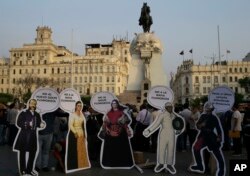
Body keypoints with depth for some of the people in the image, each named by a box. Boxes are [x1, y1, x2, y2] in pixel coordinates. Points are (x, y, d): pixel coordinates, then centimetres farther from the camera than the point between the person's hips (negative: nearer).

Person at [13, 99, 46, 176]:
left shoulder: (37, 114, 10)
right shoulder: (23, 113, -6)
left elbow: (39, 123, 14)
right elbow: (18, 123, -12)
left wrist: (41, 124, -8)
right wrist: (28, 124, -22)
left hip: (33, 136, 6)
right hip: (24, 136, -6)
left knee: (33, 152, 12)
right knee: (22, 153, 4)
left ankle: (29, 169, 27)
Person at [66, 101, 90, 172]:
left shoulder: (82, 115, 10)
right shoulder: (72, 115, -9)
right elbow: (70, 125, -17)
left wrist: (85, 134, 12)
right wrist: (75, 133, -25)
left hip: (82, 134, 7)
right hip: (74, 134, -7)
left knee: (82, 150, 11)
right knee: (74, 150, -4)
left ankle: (82, 165, 22)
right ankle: (74, 166, 3)